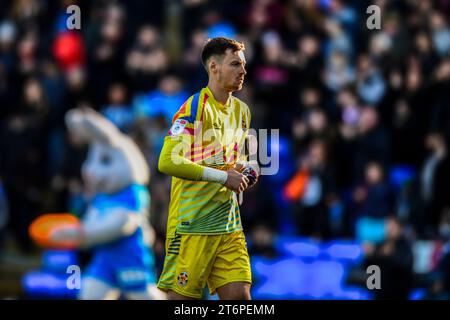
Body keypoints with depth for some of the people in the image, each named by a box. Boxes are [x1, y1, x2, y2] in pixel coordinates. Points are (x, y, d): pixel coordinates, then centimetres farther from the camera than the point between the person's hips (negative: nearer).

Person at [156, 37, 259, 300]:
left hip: (230, 225, 7)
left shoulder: (241, 110, 14)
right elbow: (168, 162, -22)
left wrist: (246, 169, 6)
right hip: (192, 225, -7)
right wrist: (223, 176, -19)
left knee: (240, 294, -3)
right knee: (182, 297, -5)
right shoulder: (195, 108, -12)